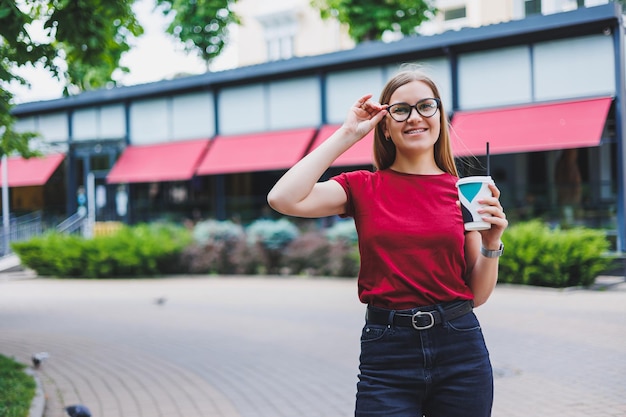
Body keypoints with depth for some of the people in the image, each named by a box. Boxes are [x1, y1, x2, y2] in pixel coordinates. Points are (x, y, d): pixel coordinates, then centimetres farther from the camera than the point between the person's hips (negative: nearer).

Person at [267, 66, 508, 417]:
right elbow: (284, 199, -16)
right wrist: (347, 135, -8)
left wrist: (492, 242, -12)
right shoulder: (364, 187, 2)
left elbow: (478, 294, 7)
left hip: (460, 348, 2)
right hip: (387, 352, -1)